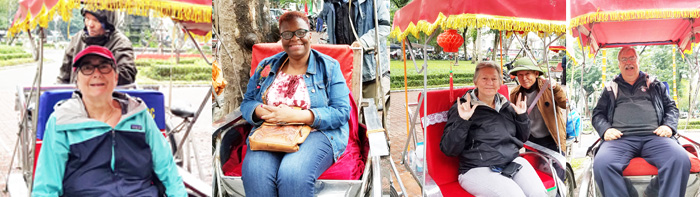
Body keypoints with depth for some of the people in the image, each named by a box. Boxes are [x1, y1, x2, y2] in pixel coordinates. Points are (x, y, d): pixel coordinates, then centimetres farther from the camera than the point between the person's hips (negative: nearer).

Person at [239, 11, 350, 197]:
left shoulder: (328, 67, 4)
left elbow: (341, 112, -5)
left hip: (317, 132, -2)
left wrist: (295, 115, -17)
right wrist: (263, 111, -11)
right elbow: (246, 103, 15)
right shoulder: (266, 66, 16)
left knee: (293, 174, -35)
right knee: (255, 173, -31)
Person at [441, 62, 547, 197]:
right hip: (477, 169, -5)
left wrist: (522, 116, 11)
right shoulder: (462, 108, 0)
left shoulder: (507, 106, 18)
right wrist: (462, 122, -19)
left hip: (513, 162, 5)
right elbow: (448, 149, -7)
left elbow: (522, 138, 26)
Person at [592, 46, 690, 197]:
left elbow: (671, 107, 25)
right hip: (620, 138, -1)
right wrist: (605, 129, -2)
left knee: (680, 160, -34)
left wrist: (669, 126, 3)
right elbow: (598, 114, 20)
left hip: (654, 136, 1)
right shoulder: (611, 88, 24)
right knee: (602, 164, -37)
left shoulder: (655, 85, 26)